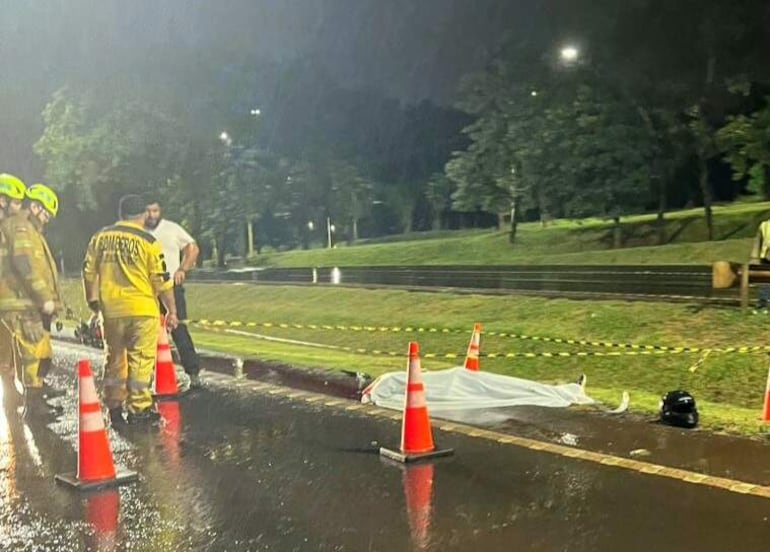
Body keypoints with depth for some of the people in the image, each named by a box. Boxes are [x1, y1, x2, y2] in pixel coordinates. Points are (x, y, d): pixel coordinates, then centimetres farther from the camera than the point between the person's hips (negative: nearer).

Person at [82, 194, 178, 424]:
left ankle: (114, 407, 25)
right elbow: (162, 280, -6)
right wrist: (172, 311, 2)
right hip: (142, 309, -4)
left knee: (115, 359, 16)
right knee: (141, 359, 3)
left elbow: (89, 271, 11)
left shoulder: (100, 237, 6)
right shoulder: (147, 241, -7)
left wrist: (92, 299, 26)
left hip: (111, 309, 4)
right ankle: (139, 408, 4)